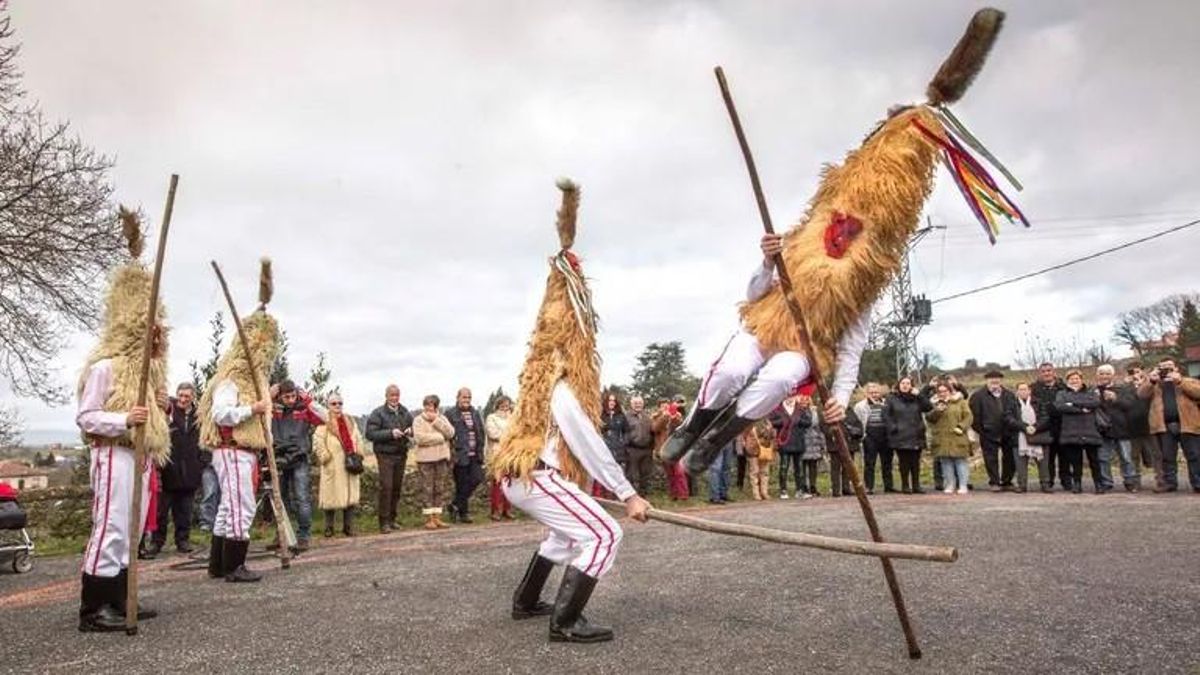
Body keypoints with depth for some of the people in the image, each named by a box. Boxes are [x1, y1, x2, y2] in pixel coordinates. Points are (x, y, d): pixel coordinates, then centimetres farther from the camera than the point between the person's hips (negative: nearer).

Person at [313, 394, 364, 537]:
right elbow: (318, 442, -8)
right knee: (331, 496, -1)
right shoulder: (324, 422, -3)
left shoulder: (350, 421, 16)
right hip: (332, 467, -5)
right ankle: (329, 527, 11)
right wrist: (325, 457, -12)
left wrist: (358, 455, 8)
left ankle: (348, 526, 12)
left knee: (351, 495, 4)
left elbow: (358, 439, 18)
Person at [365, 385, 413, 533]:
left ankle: (391, 519, 19)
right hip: (385, 455, -5)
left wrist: (411, 431, -5)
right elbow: (370, 434, -12)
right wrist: (390, 433, -20)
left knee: (397, 487, 7)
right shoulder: (378, 413, -4)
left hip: (401, 454, 5)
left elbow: (414, 428, 19)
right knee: (386, 487, -10)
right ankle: (384, 522, -4)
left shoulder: (405, 413, 10)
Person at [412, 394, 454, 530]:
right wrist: (440, 437, -8)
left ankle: (437, 518, 12)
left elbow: (450, 433, -3)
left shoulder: (442, 418, 13)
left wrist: (436, 420, -9)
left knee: (439, 489, 6)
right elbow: (419, 438, -14)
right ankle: (428, 519, 2)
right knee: (428, 489, -3)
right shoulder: (419, 420, 1)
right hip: (426, 459, -4)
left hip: (442, 458, 4)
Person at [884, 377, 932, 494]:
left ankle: (916, 485, 15)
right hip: (900, 437, -3)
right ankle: (905, 486, 8)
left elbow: (929, 407, 1)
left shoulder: (916, 399, 12)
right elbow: (886, 415, -2)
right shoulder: (891, 398, 3)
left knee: (916, 462, 6)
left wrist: (919, 396, -7)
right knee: (904, 462, 0)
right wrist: (893, 428, -11)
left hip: (916, 436, 3)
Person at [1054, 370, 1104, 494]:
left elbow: (1096, 402, -8)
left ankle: (1098, 484, 9)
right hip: (1071, 432, 0)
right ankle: (1077, 484, 10)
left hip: (1090, 431, 0)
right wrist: (1081, 409, -11)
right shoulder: (1062, 394, 14)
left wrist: (1074, 403, -10)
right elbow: (1059, 406, -7)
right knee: (1075, 460, 2)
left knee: (1094, 458, 1)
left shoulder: (1090, 392, 15)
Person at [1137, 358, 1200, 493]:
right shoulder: (1154, 384, 19)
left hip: (1187, 424, -1)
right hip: (1164, 425, 2)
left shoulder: (1189, 381, 14)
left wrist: (1180, 382, -10)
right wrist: (1151, 381, -11)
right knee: (1167, 457, 4)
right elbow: (1141, 394, 3)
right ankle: (1169, 482, 8)